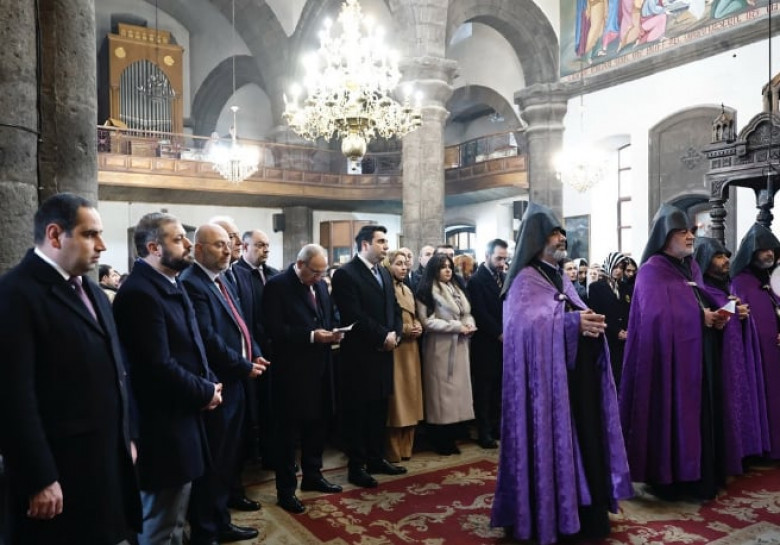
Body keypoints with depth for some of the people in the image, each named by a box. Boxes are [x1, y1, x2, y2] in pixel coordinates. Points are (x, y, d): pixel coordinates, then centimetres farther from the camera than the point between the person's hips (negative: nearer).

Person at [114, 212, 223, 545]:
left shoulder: (171, 284, 11)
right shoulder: (138, 293, -21)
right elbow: (159, 367, -26)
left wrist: (210, 383, 0)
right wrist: (206, 393, -13)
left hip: (180, 419, 10)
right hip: (161, 426, -10)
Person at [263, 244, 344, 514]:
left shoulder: (321, 285, 11)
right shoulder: (277, 286, -11)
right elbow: (275, 329, -18)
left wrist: (333, 333, -3)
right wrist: (311, 336, -23)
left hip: (319, 366, 7)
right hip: (292, 369, -7)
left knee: (317, 424, 16)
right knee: (289, 429, 5)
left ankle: (312, 475, 34)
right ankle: (286, 488, 17)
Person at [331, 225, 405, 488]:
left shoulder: (384, 273, 14)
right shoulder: (345, 274, -12)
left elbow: (395, 308, 15)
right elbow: (354, 316, -20)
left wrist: (395, 334, -4)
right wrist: (383, 336, -15)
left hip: (384, 352, 8)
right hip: (359, 355, -7)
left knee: (379, 409, 15)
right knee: (357, 411, 4)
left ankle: (376, 459, 28)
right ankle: (357, 466, 15)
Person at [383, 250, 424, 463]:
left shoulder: (407, 290, 18)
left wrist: (417, 327, 2)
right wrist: (404, 329, -16)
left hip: (410, 348, 8)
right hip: (393, 349, -8)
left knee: (409, 394, 11)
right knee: (395, 396, -5)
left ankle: (406, 448, 21)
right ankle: (393, 451, 4)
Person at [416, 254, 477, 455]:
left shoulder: (456, 289, 16)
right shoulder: (427, 291, -8)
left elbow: (466, 312, 19)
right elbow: (427, 321, -15)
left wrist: (469, 324, -5)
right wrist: (457, 326, -15)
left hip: (459, 346, 7)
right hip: (440, 348, -7)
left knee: (458, 388, 8)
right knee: (441, 390, -2)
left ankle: (451, 439, 19)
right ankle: (440, 441, 9)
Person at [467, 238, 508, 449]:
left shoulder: (505, 278, 11)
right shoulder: (477, 280, -8)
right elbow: (480, 314, -15)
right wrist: (499, 334, -13)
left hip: (504, 342, 6)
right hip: (486, 344, -5)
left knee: (498, 388, 10)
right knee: (483, 389, 3)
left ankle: (495, 426, 21)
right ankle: (484, 432, 11)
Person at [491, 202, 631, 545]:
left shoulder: (560, 279, 19)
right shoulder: (526, 281, -7)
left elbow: (578, 316, 18)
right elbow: (525, 322, -23)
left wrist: (591, 322, -3)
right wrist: (572, 322, -30)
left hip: (576, 376, 9)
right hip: (548, 378, -8)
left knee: (581, 441, 12)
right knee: (550, 441, -3)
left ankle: (583, 511, 23)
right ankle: (547, 516, 8)